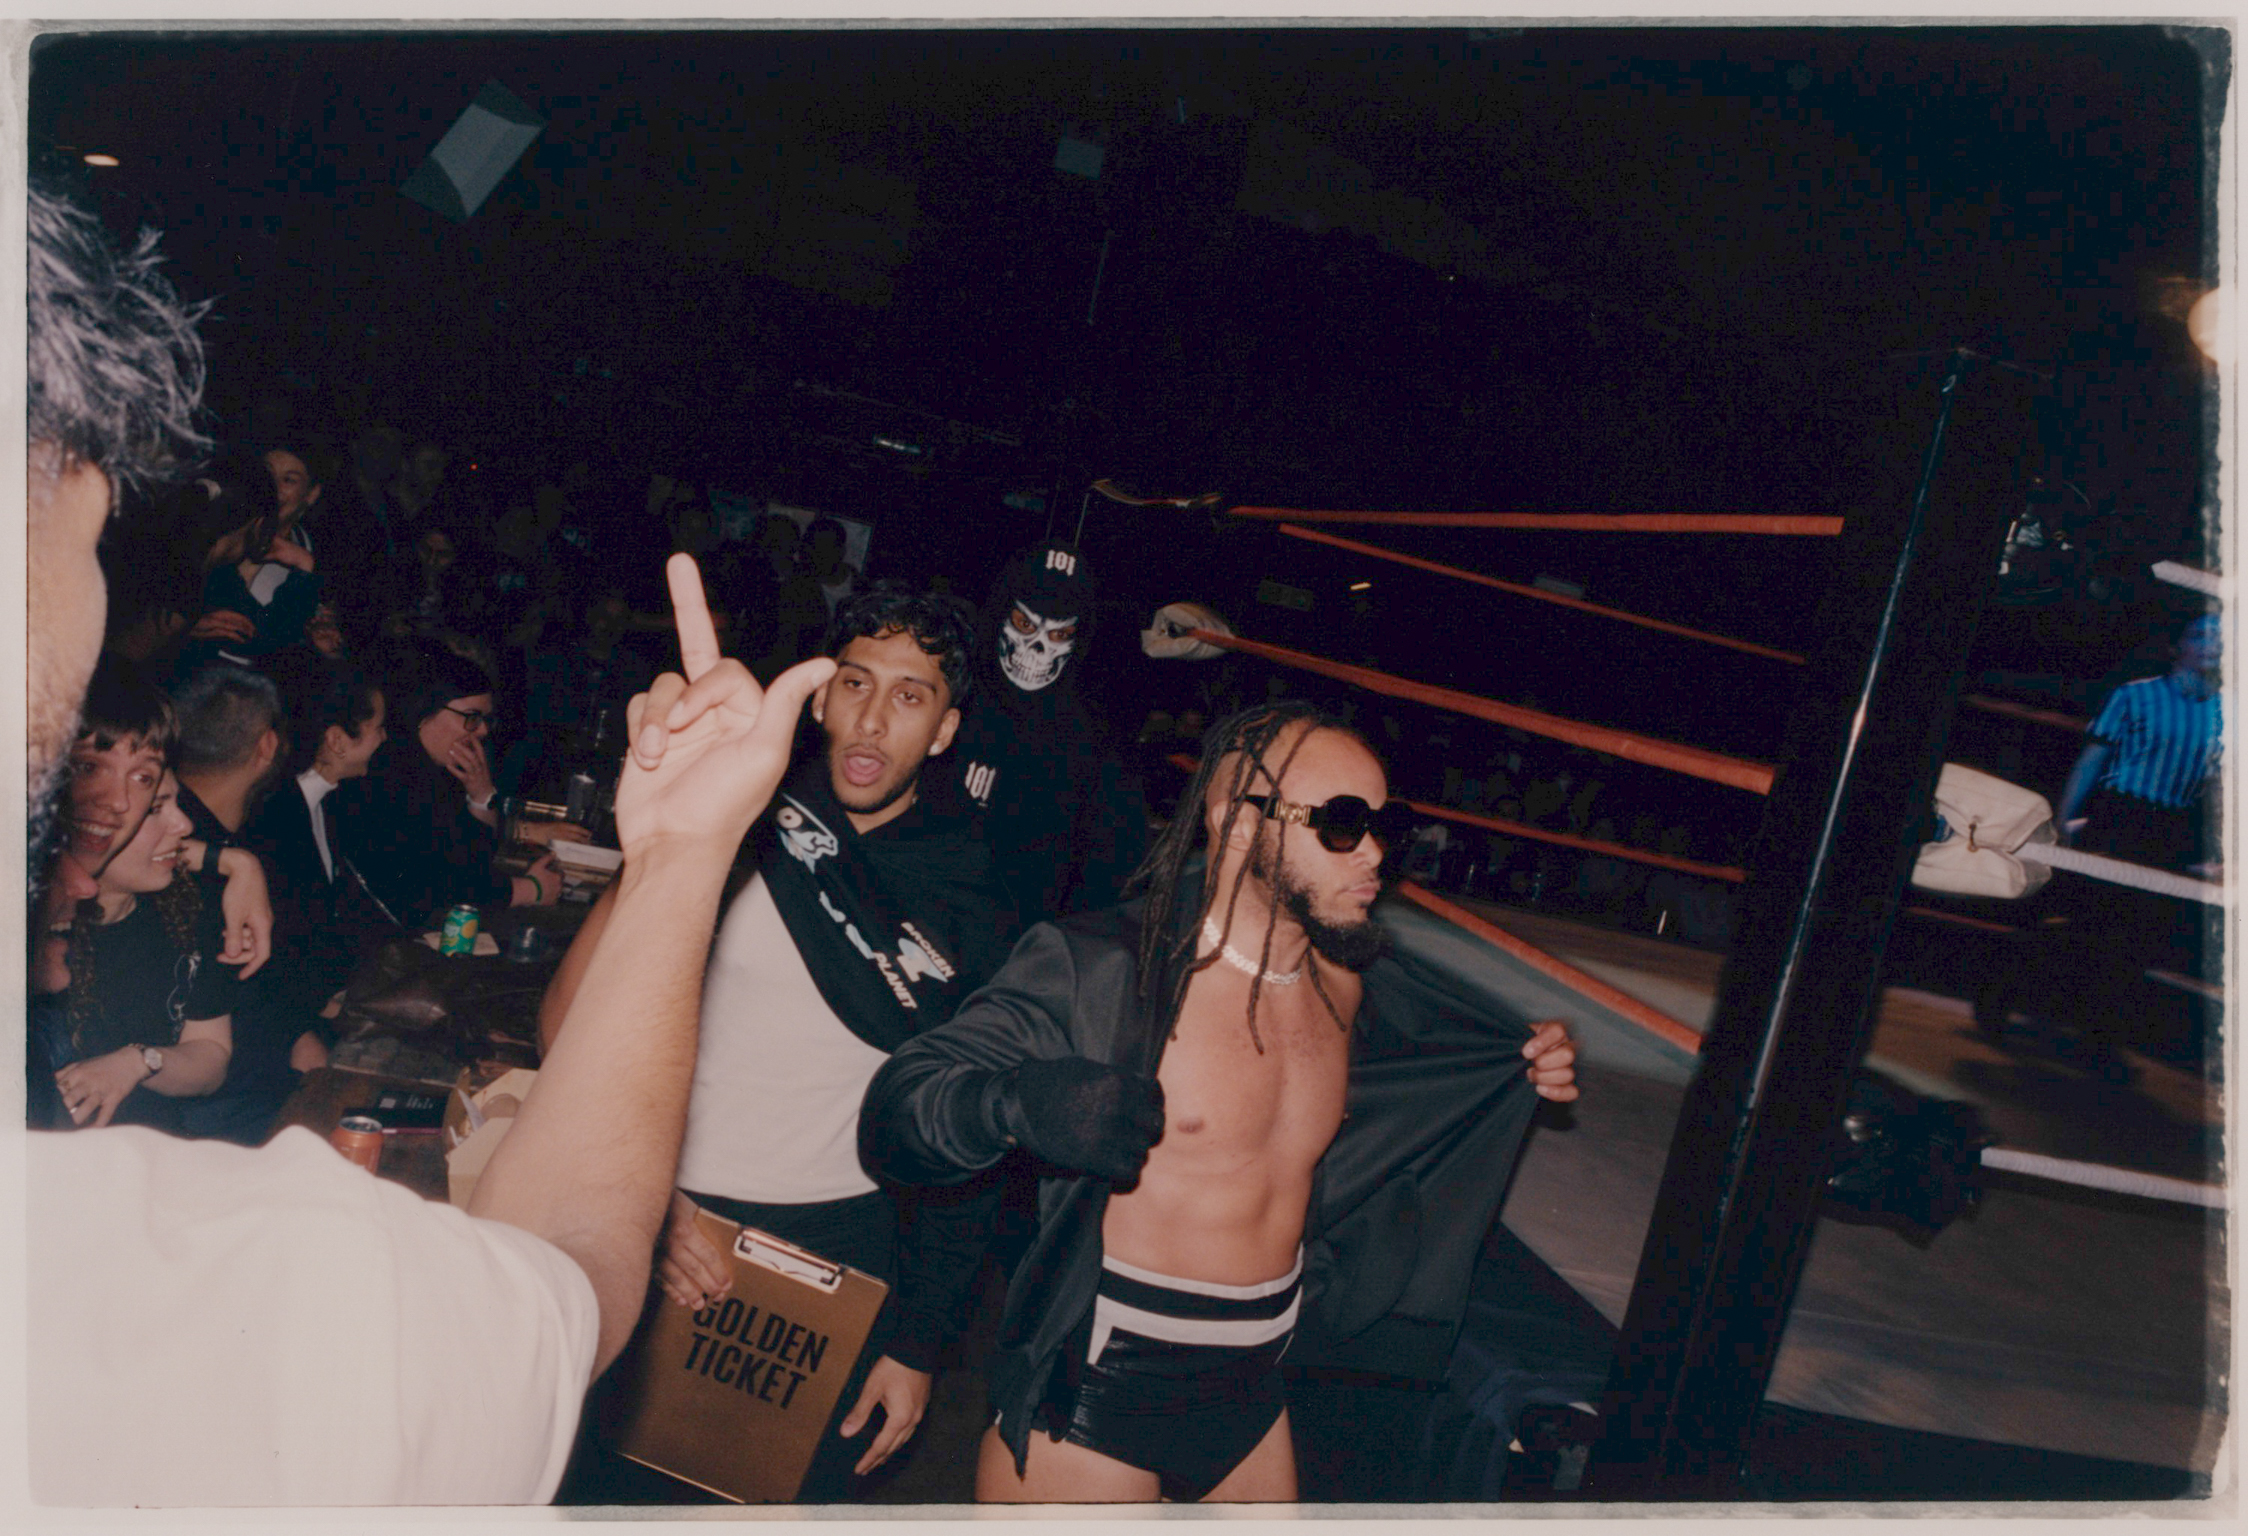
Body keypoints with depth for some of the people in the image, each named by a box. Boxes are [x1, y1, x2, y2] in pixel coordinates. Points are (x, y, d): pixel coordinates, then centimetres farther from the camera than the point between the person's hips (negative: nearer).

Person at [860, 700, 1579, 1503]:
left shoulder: (1346, 983, 2)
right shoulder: (1098, 966, -18)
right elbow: (893, 1108, -19)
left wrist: (1519, 1068, 11)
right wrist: (1016, 1104, -39)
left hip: (1251, 1398, 6)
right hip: (1091, 1401, -6)